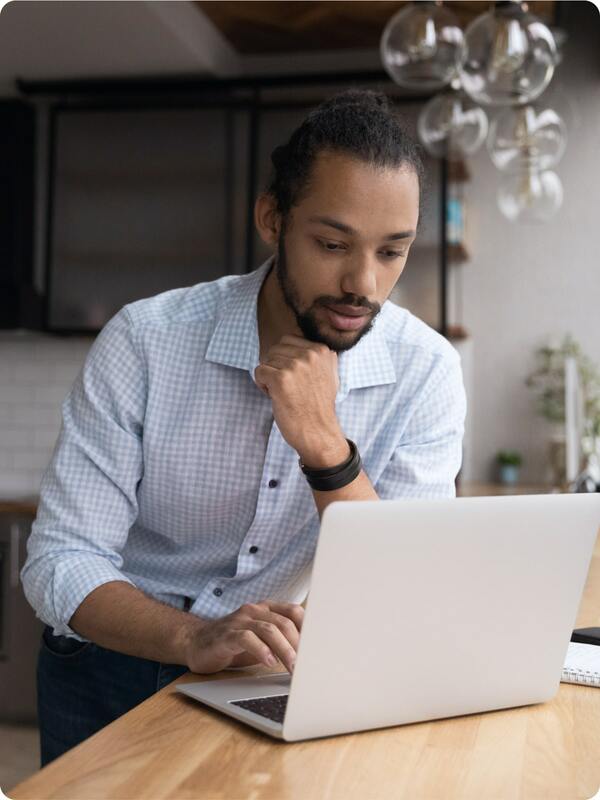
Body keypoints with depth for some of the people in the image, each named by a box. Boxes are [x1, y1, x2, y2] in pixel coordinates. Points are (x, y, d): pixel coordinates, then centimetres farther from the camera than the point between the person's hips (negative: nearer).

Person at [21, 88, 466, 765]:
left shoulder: (425, 371, -11)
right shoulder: (144, 341, -14)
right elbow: (60, 562, -16)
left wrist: (324, 443, -30)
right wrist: (192, 639, -34)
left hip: (284, 677, 2)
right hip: (117, 661, -1)